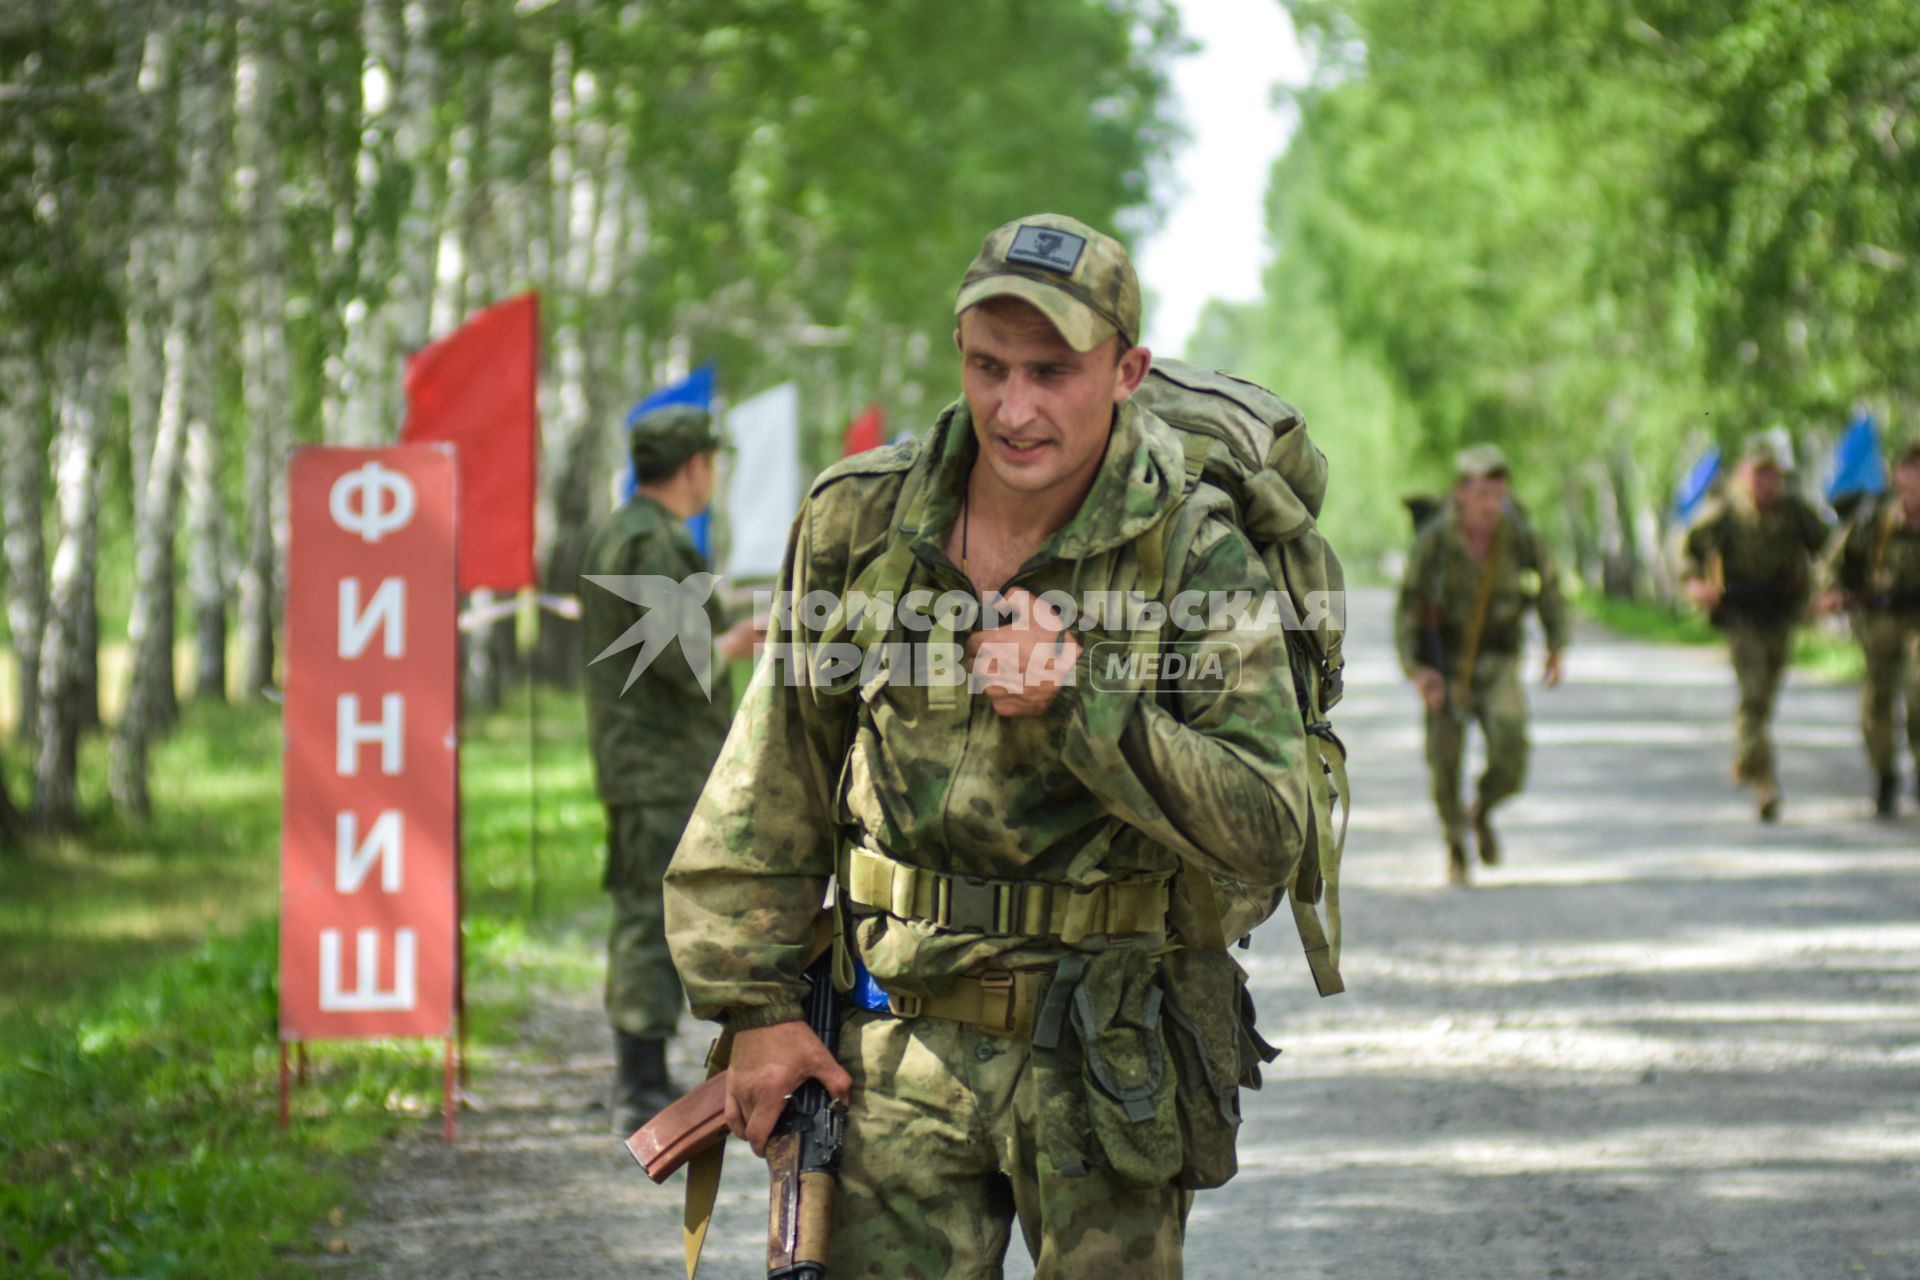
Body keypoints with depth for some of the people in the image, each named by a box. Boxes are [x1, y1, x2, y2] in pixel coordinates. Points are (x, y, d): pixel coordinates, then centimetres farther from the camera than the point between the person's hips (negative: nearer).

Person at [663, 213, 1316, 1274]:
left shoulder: (1197, 560, -11)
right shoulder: (861, 520, -2)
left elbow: (1266, 840, -15)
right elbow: (774, 779, 8)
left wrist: (1077, 704, -24)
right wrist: (754, 1003, 5)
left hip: (1106, 1062, -1)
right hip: (898, 1041, 2)